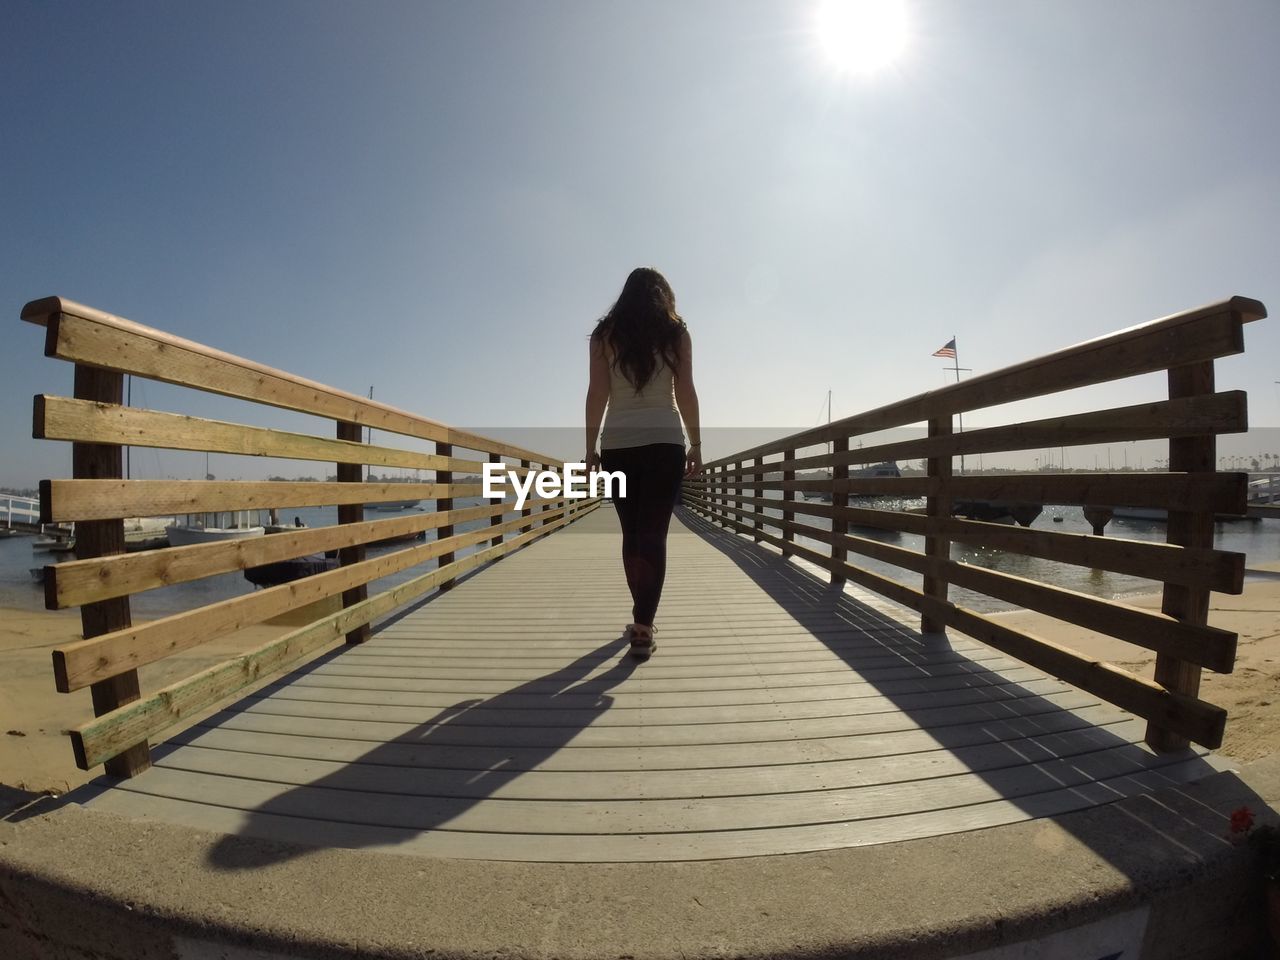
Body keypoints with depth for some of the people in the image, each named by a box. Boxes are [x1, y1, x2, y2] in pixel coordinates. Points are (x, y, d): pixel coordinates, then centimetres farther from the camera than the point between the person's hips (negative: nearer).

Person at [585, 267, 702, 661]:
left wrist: (590, 446, 5)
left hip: (617, 443, 2)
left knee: (632, 533, 11)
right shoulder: (676, 333, 7)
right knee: (653, 534, -2)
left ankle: (642, 618, 24)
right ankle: (643, 628, -7)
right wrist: (696, 443, 7)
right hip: (665, 441, -1)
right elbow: (686, 393, 2)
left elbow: (597, 394, 2)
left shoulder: (605, 334, 9)